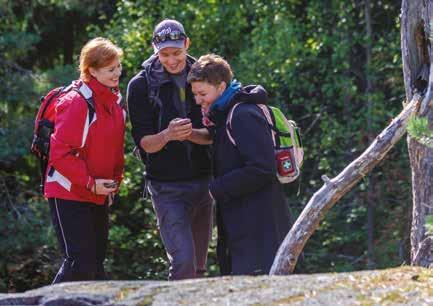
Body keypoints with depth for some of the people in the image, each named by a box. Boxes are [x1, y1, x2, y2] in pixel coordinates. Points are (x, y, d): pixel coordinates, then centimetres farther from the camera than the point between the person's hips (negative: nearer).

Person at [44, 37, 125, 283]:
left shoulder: (116, 102, 8)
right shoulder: (77, 103, -19)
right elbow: (60, 153, -22)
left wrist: (115, 180, 5)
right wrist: (90, 183, -20)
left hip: (100, 196, 9)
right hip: (70, 194, -9)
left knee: (96, 261, 12)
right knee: (80, 264, -14)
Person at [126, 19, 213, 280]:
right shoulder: (141, 85, -5)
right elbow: (143, 142, -9)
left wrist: (190, 134, -24)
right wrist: (167, 135, -30)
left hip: (203, 182, 4)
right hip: (167, 187, -4)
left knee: (199, 266, 11)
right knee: (183, 261, -19)